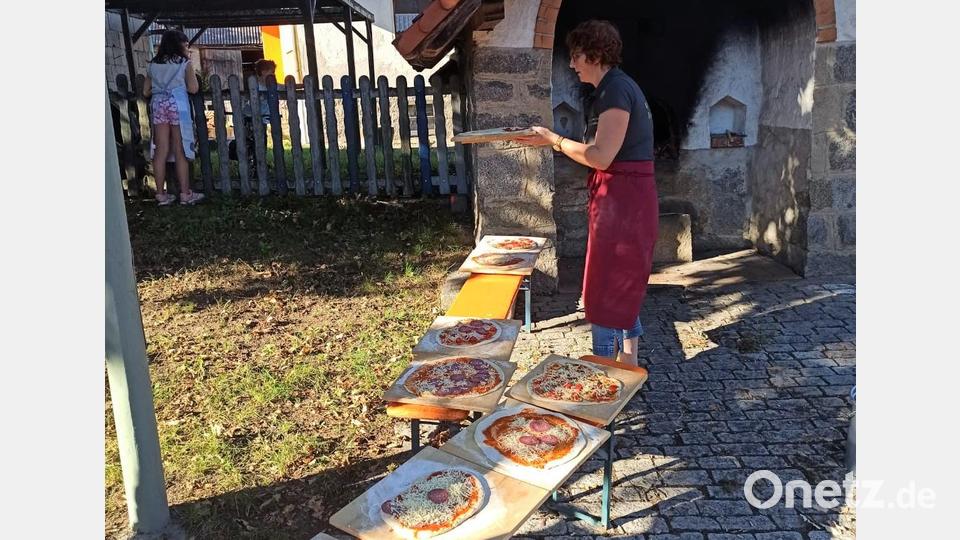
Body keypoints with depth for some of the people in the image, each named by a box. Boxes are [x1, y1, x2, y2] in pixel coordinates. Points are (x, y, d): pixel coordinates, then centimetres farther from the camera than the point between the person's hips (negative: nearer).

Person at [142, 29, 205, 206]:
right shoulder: (185, 63, 2)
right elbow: (193, 89, -6)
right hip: (178, 105, -4)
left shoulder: (153, 64, 14)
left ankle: (161, 194, 7)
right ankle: (185, 194, 3)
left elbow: (146, 92, 13)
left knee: (161, 151, 5)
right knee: (180, 151, 0)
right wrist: (194, 74, 11)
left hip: (158, 105, 4)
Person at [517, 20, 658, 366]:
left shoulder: (615, 90, -16)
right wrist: (554, 141, 10)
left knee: (606, 292, -1)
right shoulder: (614, 87, 16)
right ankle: (628, 367, 29)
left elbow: (601, 157, -21)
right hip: (625, 198, 10)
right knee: (624, 289, 17)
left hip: (622, 200, -10)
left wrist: (553, 140, -10)